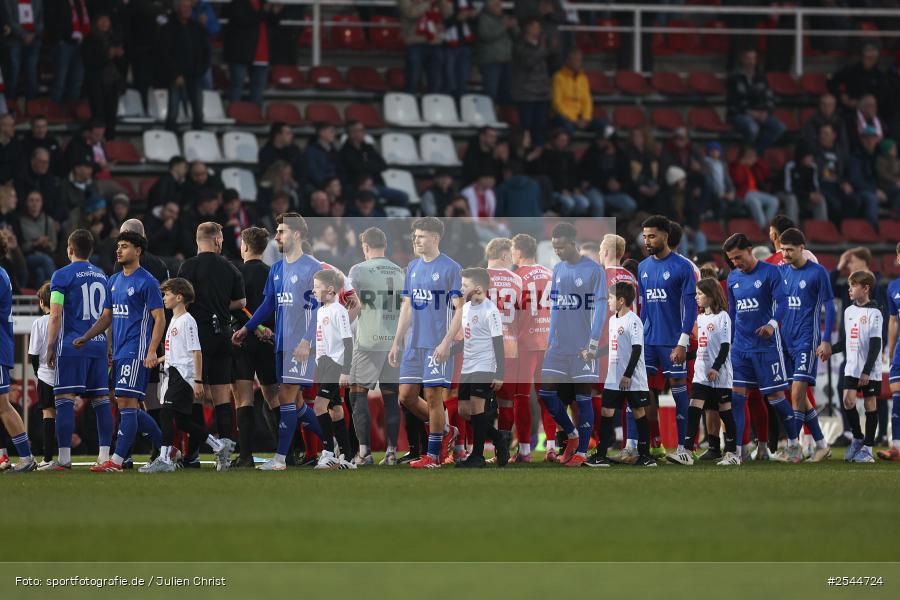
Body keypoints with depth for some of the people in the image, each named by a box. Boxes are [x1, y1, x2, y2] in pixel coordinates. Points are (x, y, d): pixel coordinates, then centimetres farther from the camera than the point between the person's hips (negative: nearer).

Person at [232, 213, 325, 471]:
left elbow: (319, 309, -14)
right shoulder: (277, 270, 14)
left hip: (301, 345, -8)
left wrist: (307, 341, -21)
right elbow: (268, 305, 22)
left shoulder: (313, 268, -10)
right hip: (282, 343, 8)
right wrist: (246, 329, 18)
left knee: (287, 397, -9)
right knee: (295, 401, 10)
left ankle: (280, 458, -6)